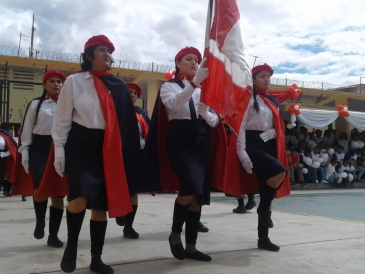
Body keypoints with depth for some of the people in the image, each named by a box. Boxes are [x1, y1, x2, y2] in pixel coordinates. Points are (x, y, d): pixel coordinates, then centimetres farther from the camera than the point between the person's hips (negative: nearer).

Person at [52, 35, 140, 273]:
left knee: (102, 204, 6)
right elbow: (62, 118, 2)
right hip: (80, 145, -3)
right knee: (81, 197, -22)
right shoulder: (74, 81, 2)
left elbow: (127, 122, 9)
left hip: (107, 149, 3)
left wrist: (128, 156, 7)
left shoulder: (119, 86, 8)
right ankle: (71, 245, 6)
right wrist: (59, 151, -5)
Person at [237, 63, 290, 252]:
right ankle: (264, 208, -6)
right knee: (280, 170, -31)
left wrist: (271, 133, -3)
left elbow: (278, 128, 20)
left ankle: (263, 238, 11)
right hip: (253, 145, -7)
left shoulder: (273, 102, 19)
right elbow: (241, 126, -10)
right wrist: (242, 152, -19)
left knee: (265, 190, 4)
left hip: (269, 146, 7)